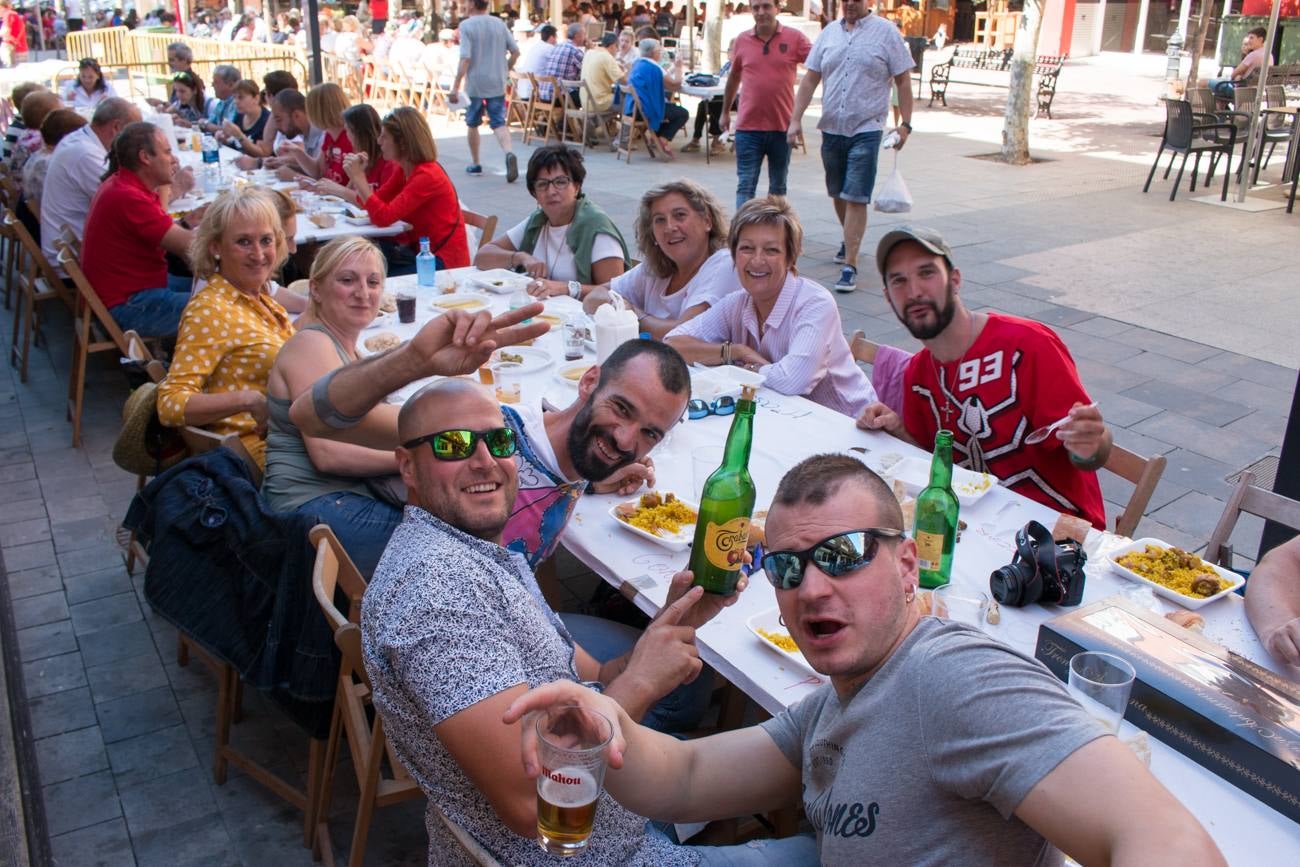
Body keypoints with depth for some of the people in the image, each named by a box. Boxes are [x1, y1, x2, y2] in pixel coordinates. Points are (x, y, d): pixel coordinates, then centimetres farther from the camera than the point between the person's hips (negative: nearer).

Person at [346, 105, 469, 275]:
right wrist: (358, 174, -4)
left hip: (443, 261, -8)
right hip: (419, 250, 8)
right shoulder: (404, 170, 8)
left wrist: (358, 177, -19)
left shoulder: (426, 175, -20)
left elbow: (384, 217, -25)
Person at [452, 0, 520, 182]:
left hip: (475, 83, -3)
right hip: (497, 83, 3)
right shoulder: (499, 24, 4)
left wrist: (456, 86, -15)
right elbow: (515, 52, 5)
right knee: (499, 123, 2)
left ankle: (475, 163, 25)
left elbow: (465, 58, -17)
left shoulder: (466, 25, -9)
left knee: (472, 124, 15)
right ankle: (509, 153, -26)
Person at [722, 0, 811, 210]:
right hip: (748, 127, 0)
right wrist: (725, 111, 23)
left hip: (782, 127, 0)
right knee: (745, 185, -3)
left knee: (778, 187, 13)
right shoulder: (742, 40, 4)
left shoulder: (795, 37, -3)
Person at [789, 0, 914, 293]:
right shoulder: (828, 34, 9)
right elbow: (810, 79, 10)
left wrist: (905, 124, -7)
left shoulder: (886, 32, -2)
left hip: (866, 129, -5)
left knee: (856, 198, -10)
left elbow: (903, 81, -1)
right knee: (837, 194, 16)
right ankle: (851, 241, 40)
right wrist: (796, 119, 1)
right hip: (831, 127, 5)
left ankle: (850, 265, -8)